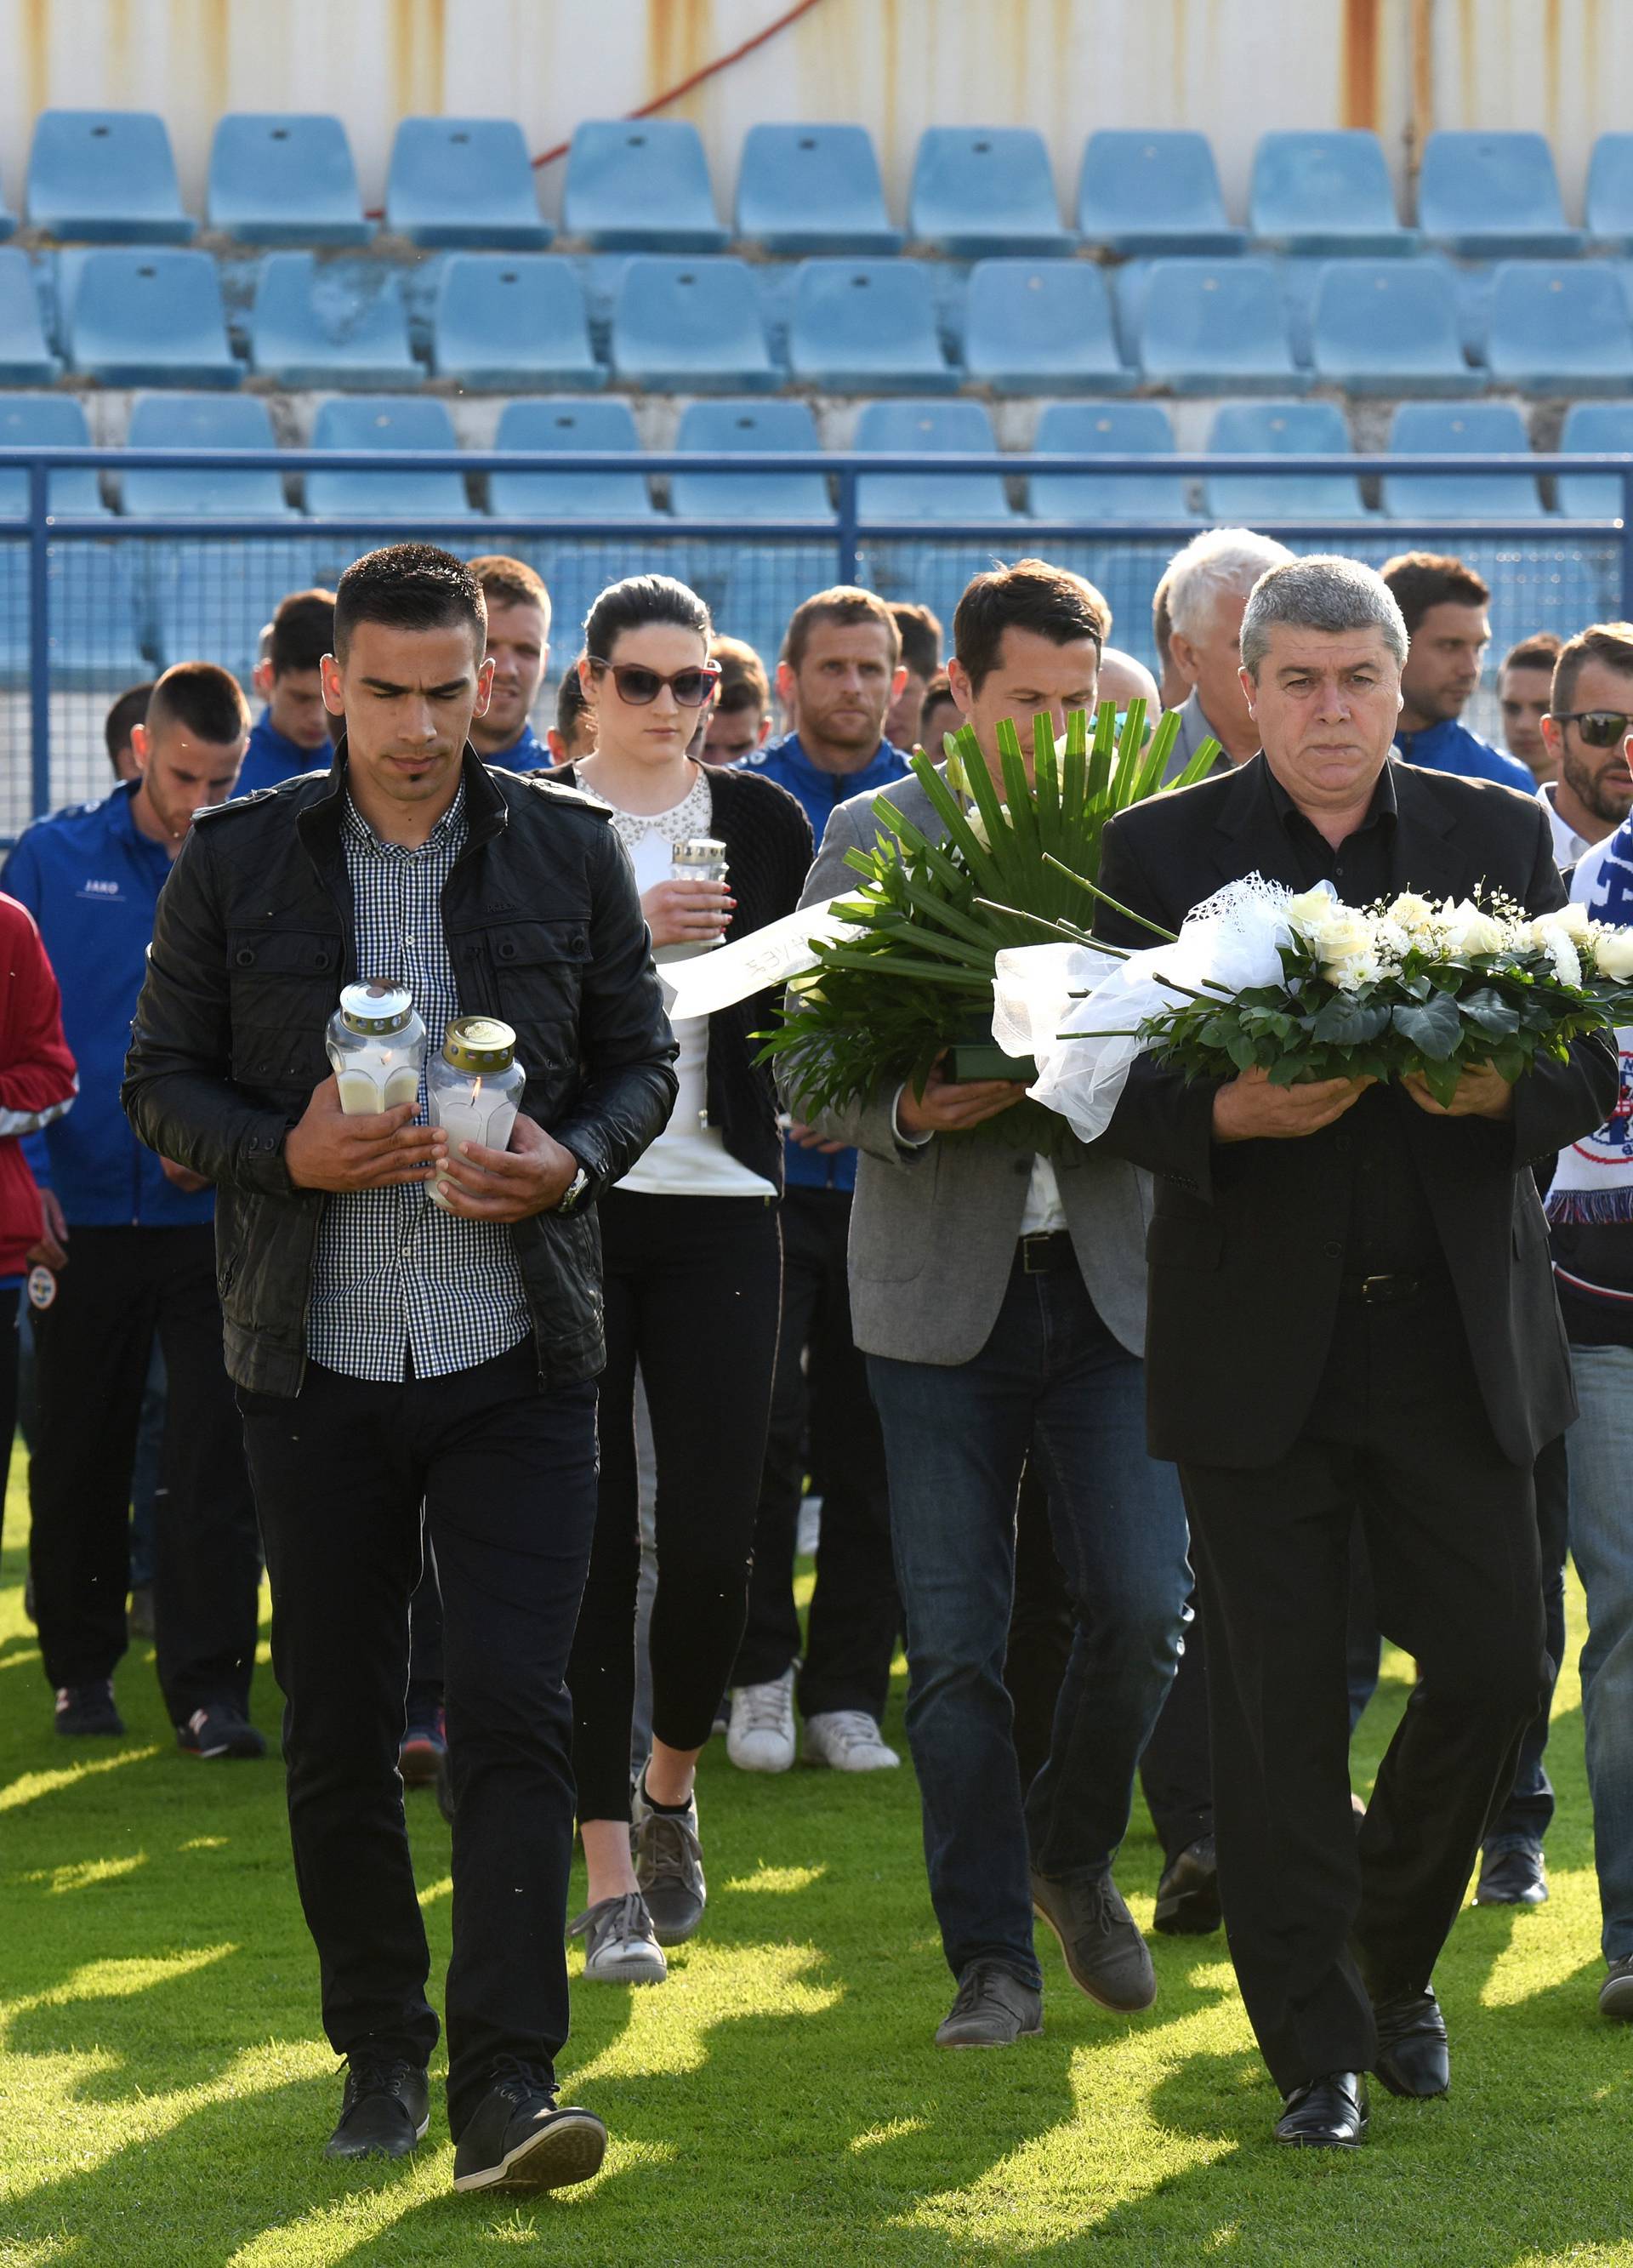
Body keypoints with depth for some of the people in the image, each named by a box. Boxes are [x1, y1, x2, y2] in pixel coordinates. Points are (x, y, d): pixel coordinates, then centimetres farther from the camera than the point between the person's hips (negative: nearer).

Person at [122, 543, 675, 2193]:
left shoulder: (567, 850, 5)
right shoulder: (235, 861, 2)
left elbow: (640, 1057, 11)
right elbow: (162, 1082, 5)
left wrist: (572, 1159, -10)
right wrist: (286, 1151, -14)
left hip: (516, 1353, -1)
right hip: (315, 1358, 1)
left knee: (512, 1711, -10)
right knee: (336, 1727, 7)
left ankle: (507, 2088, -11)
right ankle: (381, 2053, 23)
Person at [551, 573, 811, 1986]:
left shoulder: (763, 821, 8)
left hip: (718, 1202, 2)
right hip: (569, 1198, -1)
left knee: (715, 1535, -4)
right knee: (591, 1534, -2)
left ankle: (672, 1784, 25)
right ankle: (612, 1876, 3)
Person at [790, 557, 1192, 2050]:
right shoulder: (869, 843, 2)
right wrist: (909, 1111, -19)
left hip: (1110, 1277, 1)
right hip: (942, 1291, -1)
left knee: (1141, 1605, -6)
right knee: (954, 1646, 0)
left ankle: (1075, 1856, 21)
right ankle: (993, 1958, 10)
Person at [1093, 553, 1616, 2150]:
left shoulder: (1500, 840, 7)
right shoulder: (1158, 853, 1)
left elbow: (1591, 1062, 5)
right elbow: (1110, 1089, -2)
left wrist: (1502, 1086, -17)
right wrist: (1227, 1117, -22)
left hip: (1456, 1335, 2)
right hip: (1258, 1344, -2)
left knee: (1494, 1668, 1)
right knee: (1277, 1707, 0)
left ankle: (1395, 1960, 27)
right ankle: (1316, 2050, 10)